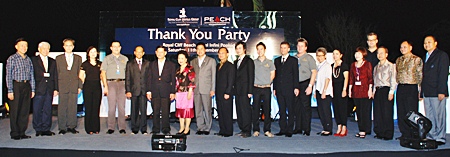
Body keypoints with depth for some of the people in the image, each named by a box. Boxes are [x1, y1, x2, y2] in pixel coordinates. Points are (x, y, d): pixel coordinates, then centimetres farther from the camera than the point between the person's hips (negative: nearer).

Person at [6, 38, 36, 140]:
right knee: (15, 110, 1)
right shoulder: (12, 59, -2)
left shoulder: (28, 60, 11)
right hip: (16, 85, -4)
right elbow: (8, 76, -6)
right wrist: (10, 90, -12)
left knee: (25, 110, 7)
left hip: (27, 86, 5)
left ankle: (22, 133, 16)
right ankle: (15, 134, 11)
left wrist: (32, 89, 8)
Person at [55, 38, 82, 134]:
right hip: (63, 86, -1)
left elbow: (80, 73, 10)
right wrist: (56, 87, -1)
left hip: (74, 87, 1)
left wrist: (80, 86, 2)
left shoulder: (78, 58, 12)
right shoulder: (58, 58, 11)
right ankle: (62, 128, 7)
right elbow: (56, 73, 7)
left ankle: (71, 126, 11)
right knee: (62, 108, 0)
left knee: (73, 107, 2)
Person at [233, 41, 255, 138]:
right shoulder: (236, 62, 18)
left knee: (246, 110, -6)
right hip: (237, 90, 7)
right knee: (239, 110, 7)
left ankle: (247, 131, -1)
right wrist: (234, 89, 8)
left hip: (245, 90, -7)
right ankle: (242, 129, 14)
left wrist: (250, 91, -13)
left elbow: (251, 77, -7)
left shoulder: (249, 61, -3)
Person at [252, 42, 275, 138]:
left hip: (266, 88, 0)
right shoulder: (253, 62, 7)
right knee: (256, 109, 0)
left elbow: (272, 75, 10)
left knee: (267, 110, 0)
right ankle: (256, 130, 6)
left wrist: (267, 83, 4)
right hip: (256, 88, 0)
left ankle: (267, 130, 5)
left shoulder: (270, 62, 9)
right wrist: (254, 83, 3)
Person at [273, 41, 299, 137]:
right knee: (282, 110, 7)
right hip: (279, 89, 4)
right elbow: (275, 75, 15)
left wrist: (296, 87, -9)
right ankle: (282, 129, 12)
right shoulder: (277, 60, 16)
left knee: (290, 110, -1)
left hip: (289, 89, -4)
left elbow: (295, 75, -1)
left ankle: (289, 130, 3)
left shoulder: (293, 60, 4)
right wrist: (274, 88, 9)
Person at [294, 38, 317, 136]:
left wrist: (310, 86, -13)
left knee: (306, 107, -3)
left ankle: (307, 129, 3)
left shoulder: (309, 58, 1)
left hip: (305, 84, -4)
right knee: (296, 107, 5)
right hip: (295, 84, 5)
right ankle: (298, 128, 13)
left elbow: (314, 72, -5)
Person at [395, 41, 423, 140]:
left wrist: (418, 89, -8)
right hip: (400, 87, 5)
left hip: (411, 88, -5)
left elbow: (420, 76, -3)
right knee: (401, 112, 6)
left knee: (411, 112, -3)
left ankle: (413, 134, 6)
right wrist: (396, 83, 11)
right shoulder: (398, 60, 14)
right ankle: (405, 133, 15)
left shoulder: (417, 59, -2)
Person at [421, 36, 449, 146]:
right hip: (427, 93, 7)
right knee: (429, 117, 7)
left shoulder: (442, 55, -1)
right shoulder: (425, 57, 21)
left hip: (437, 92, -7)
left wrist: (441, 91, -16)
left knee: (439, 116, -3)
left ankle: (440, 138, 3)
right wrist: (421, 91, 12)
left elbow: (443, 74, -9)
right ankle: (430, 136, 11)